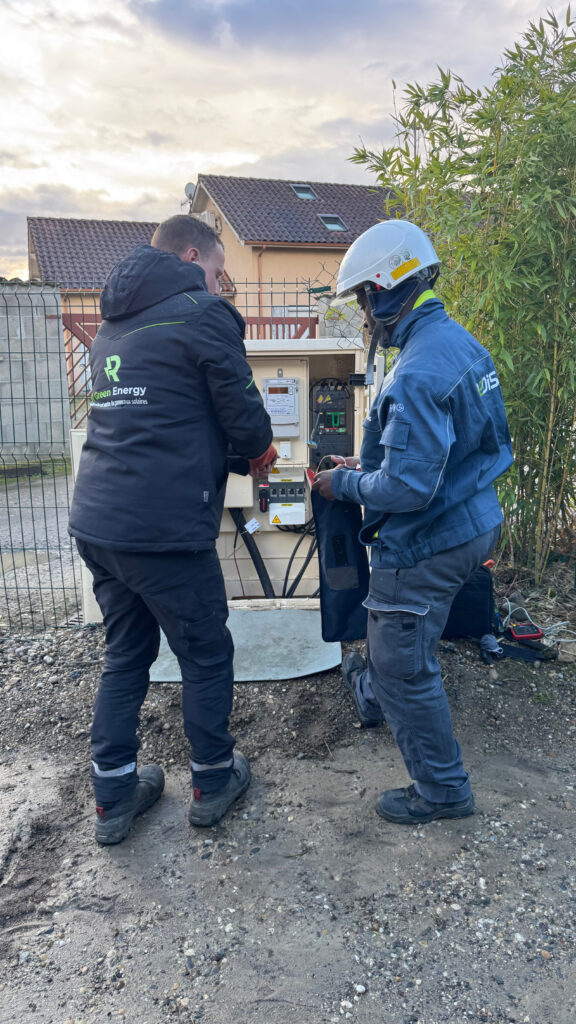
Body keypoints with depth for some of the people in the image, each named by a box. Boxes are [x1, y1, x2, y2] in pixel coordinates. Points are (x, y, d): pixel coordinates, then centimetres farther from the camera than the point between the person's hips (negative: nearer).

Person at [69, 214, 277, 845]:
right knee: (206, 655, 11)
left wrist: (238, 458, 21)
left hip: (96, 521, 8)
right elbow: (243, 413, -7)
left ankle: (113, 798, 28)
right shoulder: (203, 315, -7)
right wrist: (258, 452, 16)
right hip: (163, 528, -8)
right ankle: (212, 781, 29)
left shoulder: (112, 326, 19)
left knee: (125, 653, 19)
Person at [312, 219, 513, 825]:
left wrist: (345, 485, -12)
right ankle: (372, 697, 59)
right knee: (391, 624, 32)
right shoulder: (460, 341, 5)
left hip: (428, 543, -10)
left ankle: (441, 790, 24)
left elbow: (406, 488, -30)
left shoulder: (416, 375, -28)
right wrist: (370, 464, 12)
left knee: (405, 666, 6)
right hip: (471, 522, 10)